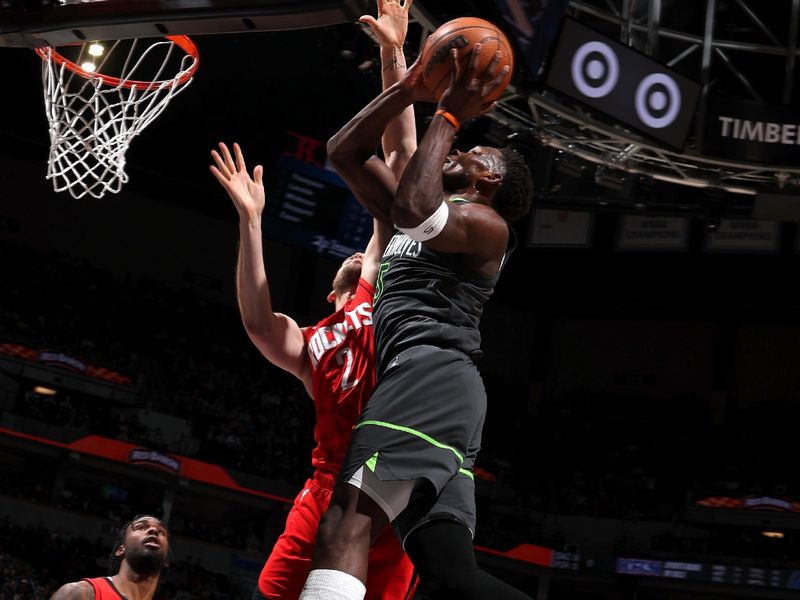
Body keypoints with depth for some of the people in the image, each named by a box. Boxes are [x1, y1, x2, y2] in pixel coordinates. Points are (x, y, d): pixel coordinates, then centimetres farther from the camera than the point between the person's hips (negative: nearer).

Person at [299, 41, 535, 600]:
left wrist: (449, 116, -4)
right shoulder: (432, 215, 32)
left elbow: (413, 211, -16)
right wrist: (410, 88, 21)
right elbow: (344, 151, 31)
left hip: (431, 370, -9)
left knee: (346, 523, -28)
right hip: (424, 381, 9)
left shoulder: (486, 223, 7)